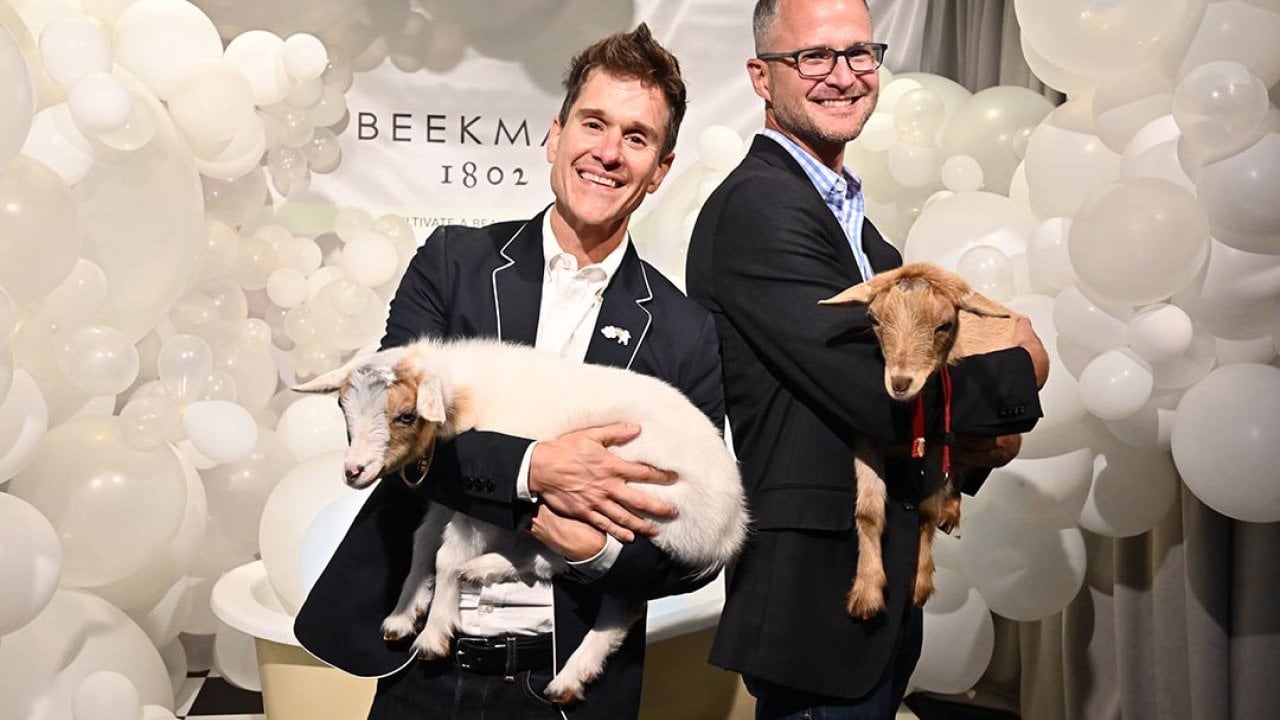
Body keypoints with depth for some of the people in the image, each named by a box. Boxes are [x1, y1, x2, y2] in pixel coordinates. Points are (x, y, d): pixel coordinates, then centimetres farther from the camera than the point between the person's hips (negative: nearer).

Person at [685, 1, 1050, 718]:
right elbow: (878, 390, -23)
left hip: (885, 587, 9)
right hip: (817, 597, -9)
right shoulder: (757, 207, -17)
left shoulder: (851, 219, 14)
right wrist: (1017, 371, -7)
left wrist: (977, 433, -7)